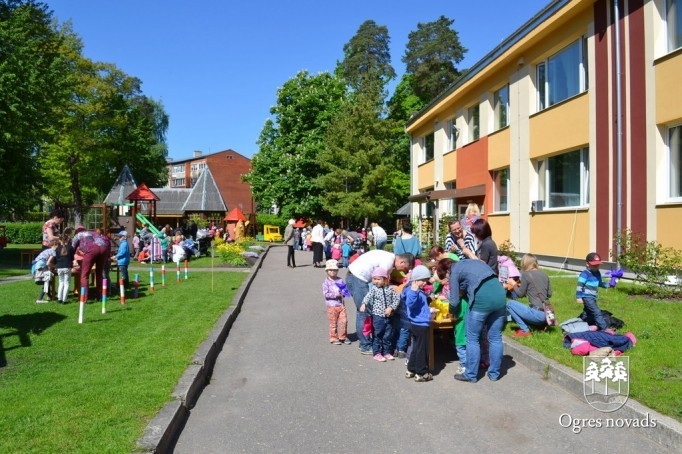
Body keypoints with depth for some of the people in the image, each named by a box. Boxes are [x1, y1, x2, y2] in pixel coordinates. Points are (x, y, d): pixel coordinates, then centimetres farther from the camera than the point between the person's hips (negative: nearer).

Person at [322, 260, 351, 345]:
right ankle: (333, 338, 18)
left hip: (341, 304, 4)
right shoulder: (326, 282, -6)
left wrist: (344, 292, -7)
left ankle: (343, 337, 18)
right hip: (332, 305, -4)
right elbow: (325, 294, -13)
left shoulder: (340, 280, 7)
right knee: (333, 323, 4)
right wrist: (335, 294, -21)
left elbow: (345, 288, 16)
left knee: (344, 321, 2)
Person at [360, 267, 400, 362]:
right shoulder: (374, 289, -5)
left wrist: (391, 308, -12)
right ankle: (377, 353, 13)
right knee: (377, 335, 3)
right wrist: (363, 304, -39)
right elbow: (367, 297, -20)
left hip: (388, 317, 3)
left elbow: (397, 299, 1)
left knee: (388, 335, 12)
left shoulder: (390, 289, 1)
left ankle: (386, 352, 26)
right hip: (377, 316, -3)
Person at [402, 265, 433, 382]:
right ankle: (421, 373, 10)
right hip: (420, 325, -11)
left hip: (418, 324, 11)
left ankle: (411, 370, 28)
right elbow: (410, 304, -36)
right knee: (422, 349, 0)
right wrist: (413, 291, -46)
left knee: (416, 348, 19)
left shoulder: (419, 291, 13)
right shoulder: (412, 291, -19)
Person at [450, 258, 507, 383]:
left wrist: (452, 312, 27)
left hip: (482, 299, -7)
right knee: (495, 338, 15)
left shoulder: (454, 272, 9)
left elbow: (454, 301, 8)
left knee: (473, 339, 8)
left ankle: (471, 375, 16)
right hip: (500, 294, 7)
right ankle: (494, 373, 25)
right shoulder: (474, 262, 29)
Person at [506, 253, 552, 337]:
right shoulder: (544, 274, 11)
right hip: (547, 314, 8)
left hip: (538, 314, -8)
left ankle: (525, 330, -1)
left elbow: (520, 294, 1)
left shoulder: (526, 274, -8)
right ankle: (543, 324, 13)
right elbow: (549, 294, 19)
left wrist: (514, 284, 17)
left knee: (509, 303, 1)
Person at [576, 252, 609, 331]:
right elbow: (580, 285, -18)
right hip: (587, 297, -10)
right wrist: (579, 297, -20)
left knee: (587, 313, 19)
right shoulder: (585, 274, -16)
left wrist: (608, 285, 12)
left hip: (593, 297, 10)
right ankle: (604, 328, -13)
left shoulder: (597, 273, 10)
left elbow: (600, 283, 26)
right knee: (597, 312, -14)